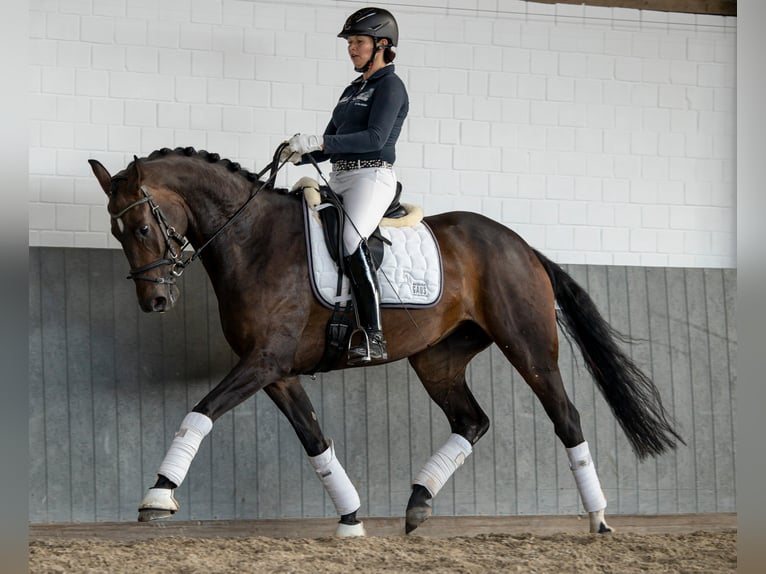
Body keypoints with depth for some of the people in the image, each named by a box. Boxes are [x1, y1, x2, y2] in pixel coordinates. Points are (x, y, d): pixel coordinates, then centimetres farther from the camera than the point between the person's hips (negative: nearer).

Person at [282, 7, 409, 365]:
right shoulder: (352, 91, 23)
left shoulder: (389, 86, -3)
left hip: (371, 177, -9)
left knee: (350, 240, -30)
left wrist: (319, 142, -24)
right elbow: (331, 144, 22)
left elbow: (375, 137, -17)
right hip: (339, 178, 9)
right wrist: (301, 154, 0)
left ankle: (373, 339, -34)